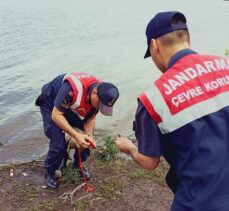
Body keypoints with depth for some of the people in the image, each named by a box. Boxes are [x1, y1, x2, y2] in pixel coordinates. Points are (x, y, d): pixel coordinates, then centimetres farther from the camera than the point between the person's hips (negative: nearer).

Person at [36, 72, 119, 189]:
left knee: (87, 138, -3)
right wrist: (76, 135, -41)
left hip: (71, 107, 6)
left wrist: (89, 136, -26)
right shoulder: (72, 89, -43)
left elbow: (90, 118, -9)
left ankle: (78, 165, 21)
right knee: (59, 142, -16)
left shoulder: (102, 94, -21)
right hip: (50, 105, -5)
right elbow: (56, 115, -36)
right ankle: (49, 172, 10)